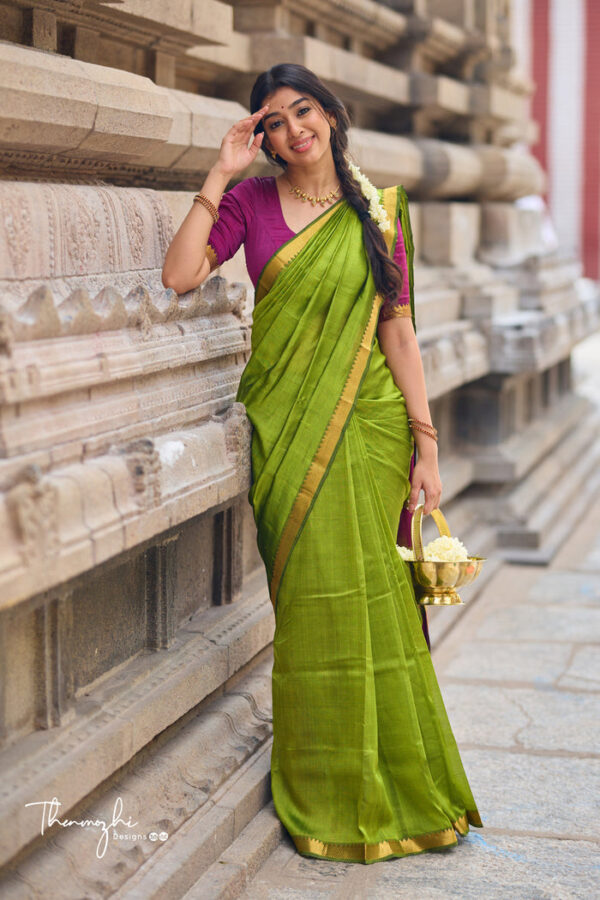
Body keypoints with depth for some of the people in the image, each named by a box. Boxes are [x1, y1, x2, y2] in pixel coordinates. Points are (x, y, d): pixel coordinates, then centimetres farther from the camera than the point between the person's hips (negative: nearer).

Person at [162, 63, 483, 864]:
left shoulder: (379, 212, 3)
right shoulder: (250, 201, 4)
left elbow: (398, 333, 1)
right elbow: (179, 275, -11)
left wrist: (425, 445, -3)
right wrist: (220, 174, -9)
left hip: (366, 422, -1)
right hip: (284, 422, 1)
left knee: (363, 596, -1)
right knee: (307, 597, 1)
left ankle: (390, 784, 17)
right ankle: (327, 796, 15)